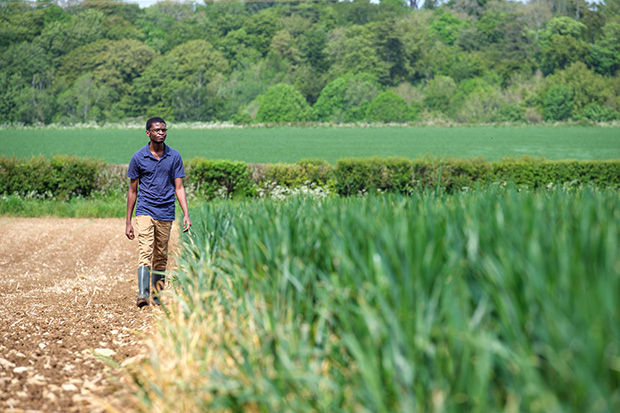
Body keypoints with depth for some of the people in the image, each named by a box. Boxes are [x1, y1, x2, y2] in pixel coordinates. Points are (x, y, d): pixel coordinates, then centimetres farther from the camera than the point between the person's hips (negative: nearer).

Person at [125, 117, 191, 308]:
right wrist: (128, 222, 5)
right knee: (145, 251, -18)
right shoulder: (138, 157, 0)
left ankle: (157, 295, 19)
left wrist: (186, 215, -7)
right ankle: (143, 294, -27)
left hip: (166, 213, 2)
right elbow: (132, 191, 6)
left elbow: (179, 188, 5)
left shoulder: (174, 157, 4)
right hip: (145, 211, -2)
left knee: (161, 258, 9)